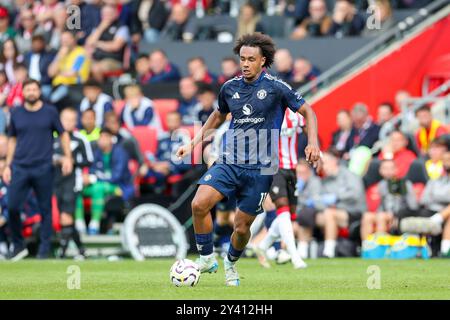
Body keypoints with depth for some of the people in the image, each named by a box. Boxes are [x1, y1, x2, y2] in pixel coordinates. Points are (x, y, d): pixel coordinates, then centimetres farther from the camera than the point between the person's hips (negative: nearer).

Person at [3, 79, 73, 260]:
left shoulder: (50, 112, 4)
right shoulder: (16, 114, 9)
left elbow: (63, 134, 10)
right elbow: (12, 140, 17)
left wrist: (67, 157, -2)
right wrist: (8, 165, 13)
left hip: (43, 169, -2)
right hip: (20, 168, 2)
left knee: (45, 209, 1)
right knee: (12, 207, -6)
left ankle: (44, 250, 9)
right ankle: (18, 245, 9)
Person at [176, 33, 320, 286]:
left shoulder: (276, 88, -6)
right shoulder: (230, 87, 7)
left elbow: (307, 112, 1)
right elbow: (218, 116, 26)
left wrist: (313, 143, -14)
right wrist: (193, 144, 22)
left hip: (260, 169, -3)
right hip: (229, 162, 3)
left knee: (242, 227, 2)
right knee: (199, 204, -20)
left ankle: (231, 264, 34)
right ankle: (207, 259, -2)